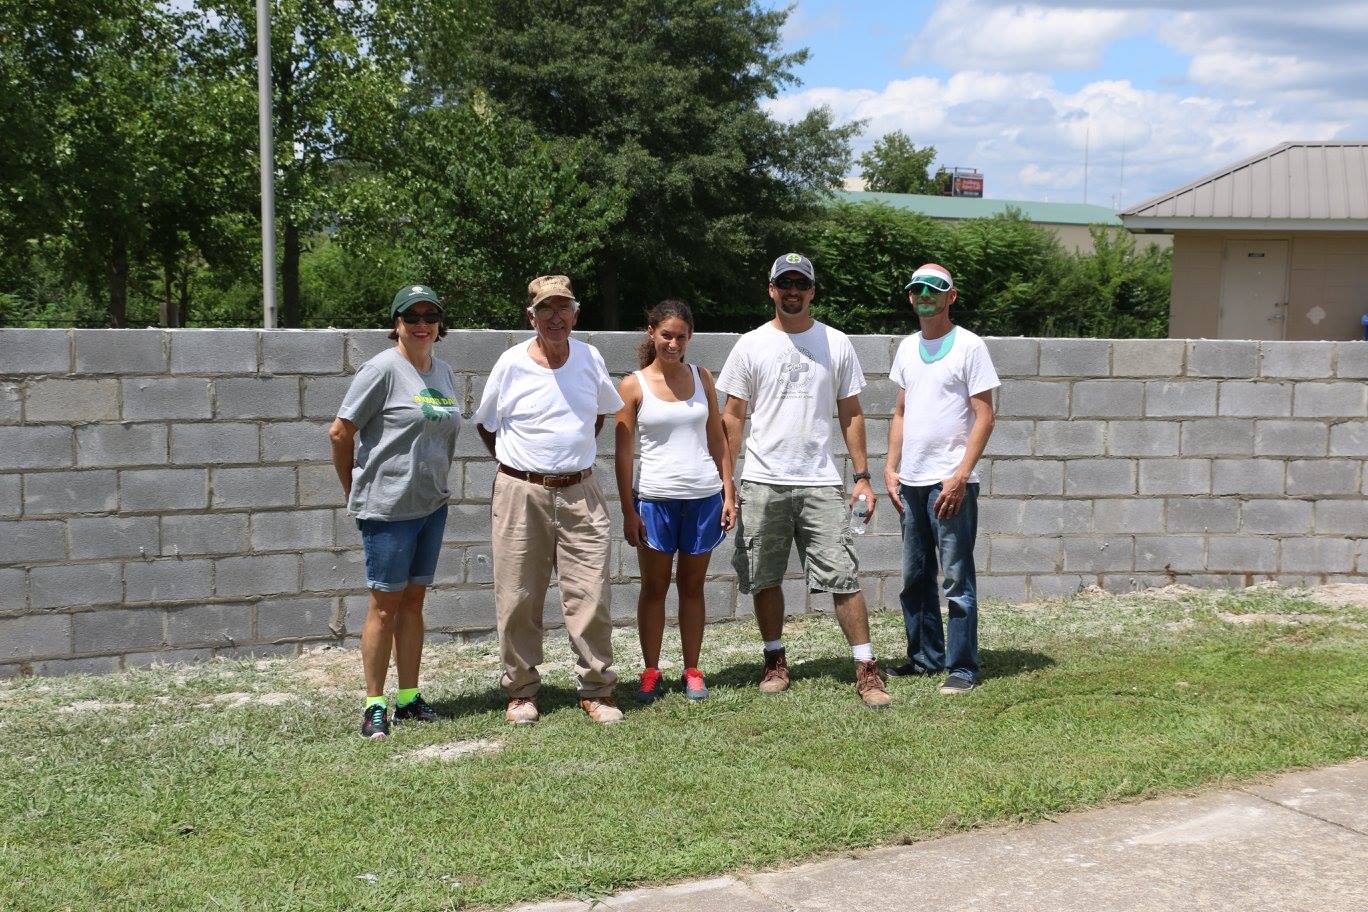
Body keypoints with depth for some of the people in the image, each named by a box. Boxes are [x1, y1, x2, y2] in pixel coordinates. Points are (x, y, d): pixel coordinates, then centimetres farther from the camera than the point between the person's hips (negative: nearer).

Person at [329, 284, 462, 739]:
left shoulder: (444, 372, 10)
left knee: (414, 600, 12)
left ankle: (409, 697, 22)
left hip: (432, 505, 6)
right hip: (388, 508, -6)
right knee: (385, 605, -1)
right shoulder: (383, 369, -12)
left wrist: (435, 482, 12)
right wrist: (354, 491, -1)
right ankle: (374, 705, 9)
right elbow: (340, 433, -9)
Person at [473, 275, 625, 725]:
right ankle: (520, 691, 17)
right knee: (518, 599, 4)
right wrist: (517, 466, 5)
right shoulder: (511, 364, -3)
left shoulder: (590, 359, 4)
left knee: (591, 595, -1)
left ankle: (596, 690, 11)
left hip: (581, 493, 2)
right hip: (521, 494, -2)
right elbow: (485, 425, 10)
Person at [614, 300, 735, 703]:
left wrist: (729, 493, 4)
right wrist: (628, 511, -5)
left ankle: (692, 671, 19)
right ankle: (651, 673, 16)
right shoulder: (634, 385, -2)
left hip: (704, 496, 2)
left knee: (692, 586, 10)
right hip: (655, 498, -2)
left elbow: (717, 439, 10)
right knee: (654, 588, 6)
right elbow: (624, 452, -2)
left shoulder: (702, 378, 7)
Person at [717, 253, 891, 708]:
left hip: (820, 483, 0)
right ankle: (776, 660, 25)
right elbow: (732, 416, 5)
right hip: (762, 483, 1)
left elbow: (851, 413, 9)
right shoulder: (751, 345, 4)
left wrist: (862, 475, 3)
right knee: (764, 580, 8)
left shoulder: (836, 344, 6)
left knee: (843, 577, -5)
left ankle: (866, 668, 1)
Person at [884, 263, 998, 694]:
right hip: (910, 481, 7)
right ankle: (926, 656, 25)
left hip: (951, 482, -6)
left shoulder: (969, 346, -5)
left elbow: (984, 417, -8)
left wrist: (960, 476, -16)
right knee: (915, 577, 13)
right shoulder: (907, 348, 14)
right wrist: (891, 468, 8)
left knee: (957, 579, -3)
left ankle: (962, 667, 5)